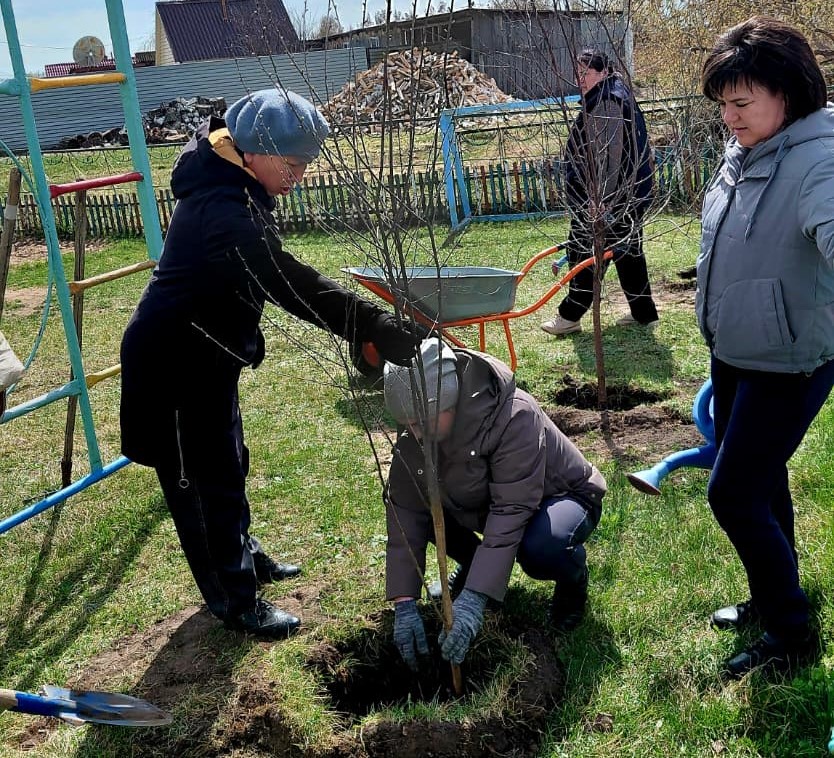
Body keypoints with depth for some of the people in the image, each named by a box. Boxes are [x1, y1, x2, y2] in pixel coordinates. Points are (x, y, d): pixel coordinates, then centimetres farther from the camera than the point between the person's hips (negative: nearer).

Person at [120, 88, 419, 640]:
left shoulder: (223, 180, 2)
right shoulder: (226, 213, -31)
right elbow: (296, 287, -39)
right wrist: (379, 330, -41)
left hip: (208, 356, 10)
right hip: (175, 366, -10)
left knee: (229, 465, 24)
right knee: (206, 482, 4)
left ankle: (245, 557, 44)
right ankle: (236, 602, 20)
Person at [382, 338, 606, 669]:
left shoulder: (515, 418, -37)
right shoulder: (416, 427, -20)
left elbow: (511, 511, -39)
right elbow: (406, 508, -20)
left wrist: (474, 598, -45)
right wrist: (404, 602, -26)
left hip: (561, 496, -5)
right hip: (482, 501, 5)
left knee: (540, 548, -39)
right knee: (408, 497, -17)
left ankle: (573, 575, -1)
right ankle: (475, 563, 9)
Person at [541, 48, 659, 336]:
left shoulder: (607, 104, -15)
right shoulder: (617, 98, 19)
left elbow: (609, 155, -23)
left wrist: (599, 198, -26)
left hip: (611, 196, -11)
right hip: (631, 193, 11)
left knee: (585, 250, -3)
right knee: (628, 249, 13)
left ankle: (570, 315, 6)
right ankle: (643, 313, 19)